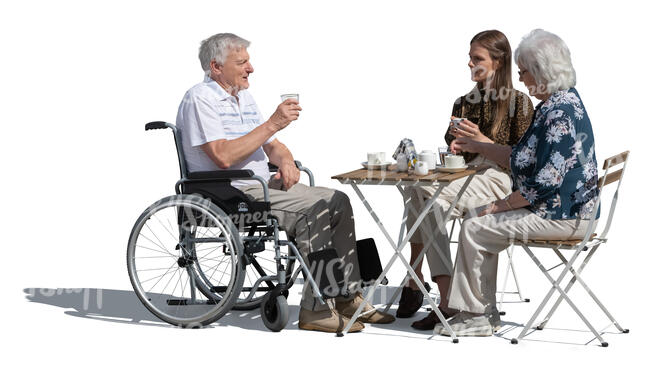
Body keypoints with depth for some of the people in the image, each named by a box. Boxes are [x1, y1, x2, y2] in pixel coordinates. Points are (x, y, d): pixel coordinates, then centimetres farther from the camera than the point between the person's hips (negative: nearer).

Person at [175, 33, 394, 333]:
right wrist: (272, 124, -20)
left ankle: (346, 297, -4)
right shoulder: (200, 99, -10)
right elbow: (223, 156, -23)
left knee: (338, 202, -5)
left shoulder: (244, 97, 20)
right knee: (314, 209, -25)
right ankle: (317, 309, -21)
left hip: (263, 185, 9)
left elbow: (272, 145, 23)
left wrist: (286, 161, -1)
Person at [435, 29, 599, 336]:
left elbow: (545, 182, -26)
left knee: (474, 229, -8)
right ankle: (482, 313, 17)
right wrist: (477, 147, 19)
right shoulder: (554, 105, 12)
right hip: (561, 209, 11)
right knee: (485, 223, 17)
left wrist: (501, 205, -14)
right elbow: (520, 158, 21)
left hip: (562, 216, -11)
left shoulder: (560, 115, -22)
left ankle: (477, 316, 5)